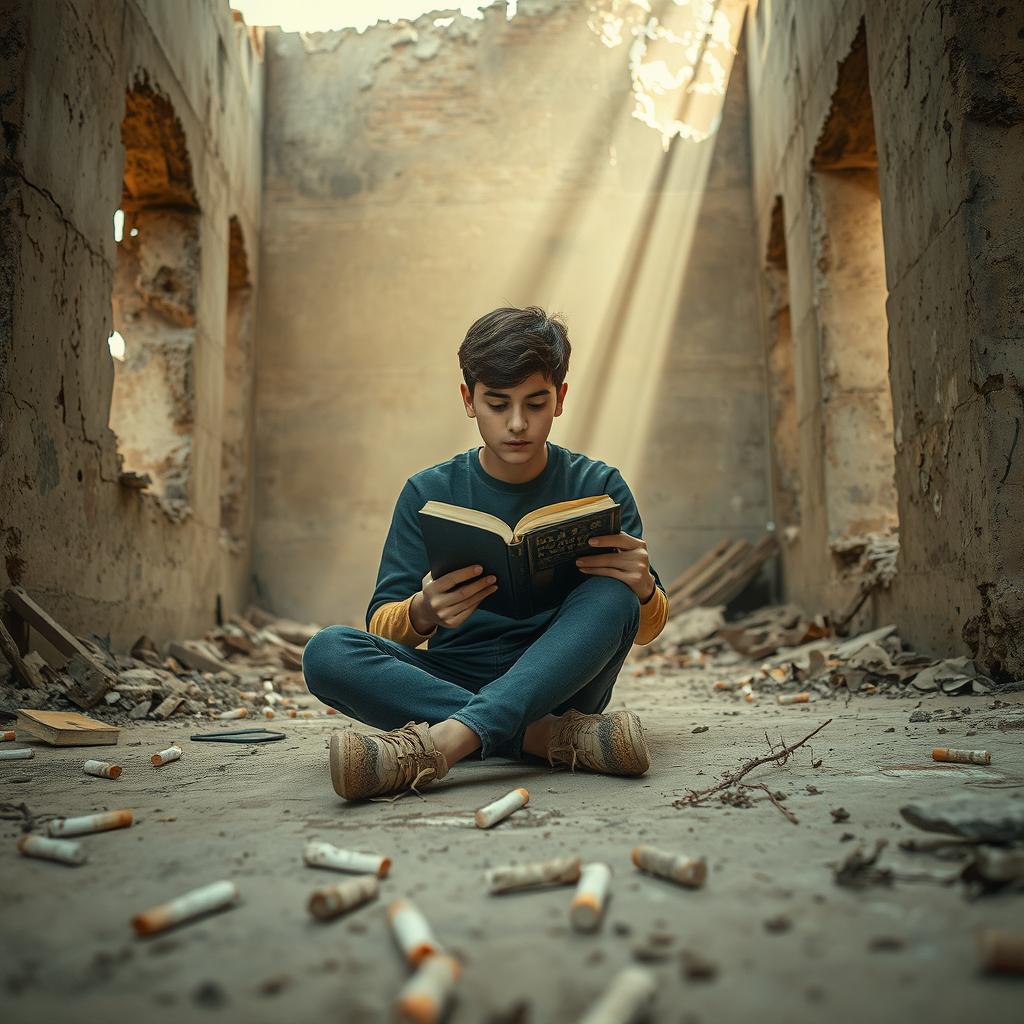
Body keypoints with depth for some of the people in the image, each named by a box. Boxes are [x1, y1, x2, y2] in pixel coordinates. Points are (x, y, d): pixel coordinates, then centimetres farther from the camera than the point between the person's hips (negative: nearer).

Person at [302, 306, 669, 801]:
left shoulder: (597, 485, 1)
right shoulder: (429, 492, 1)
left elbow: (647, 627, 3)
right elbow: (381, 625, -3)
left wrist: (644, 589, -22)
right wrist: (422, 613, -28)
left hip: (557, 682, 0)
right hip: (449, 679, 1)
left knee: (612, 594, -29)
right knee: (326, 652, -25)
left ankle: (441, 741, -41)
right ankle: (553, 738, -31)